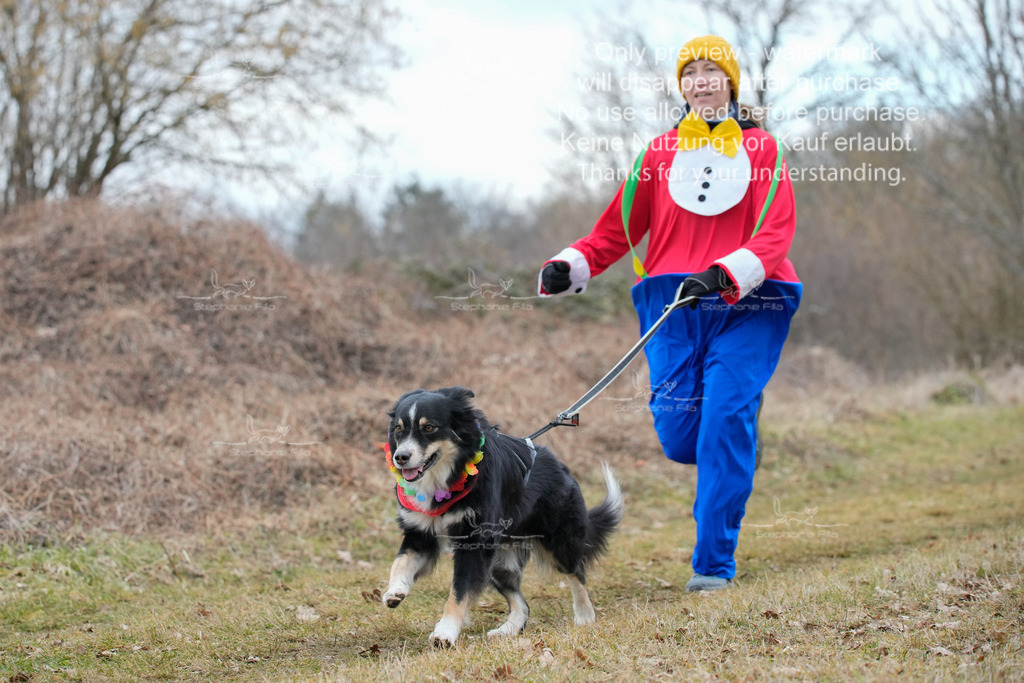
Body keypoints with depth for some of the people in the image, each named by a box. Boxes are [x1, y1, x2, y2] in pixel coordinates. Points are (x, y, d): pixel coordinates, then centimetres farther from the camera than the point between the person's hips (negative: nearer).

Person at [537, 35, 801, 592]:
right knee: (679, 437, -7)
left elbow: (776, 233, -5)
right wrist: (569, 266, -3)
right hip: (673, 304, 2)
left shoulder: (761, 149, 8)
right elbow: (619, 229, 14)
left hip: (745, 305, -2)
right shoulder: (659, 153, 14)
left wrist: (725, 274, -22)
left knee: (726, 423, -14)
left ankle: (714, 562, -8)